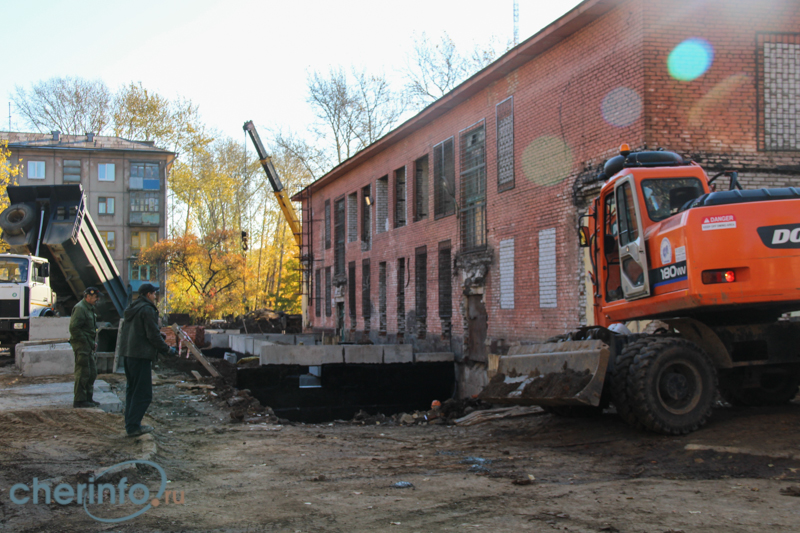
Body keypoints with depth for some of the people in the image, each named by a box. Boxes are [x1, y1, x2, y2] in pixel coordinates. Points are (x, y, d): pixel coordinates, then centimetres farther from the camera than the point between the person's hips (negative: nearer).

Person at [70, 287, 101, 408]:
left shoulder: (89, 308, 18)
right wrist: (87, 342, -19)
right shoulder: (80, 308, -14)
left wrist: (92, 343, 13)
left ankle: (88, 398, 20)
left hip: (88, 345, 10)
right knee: (83, 373, -7)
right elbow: (74, 328, -21)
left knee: (92, 373, 13)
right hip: (81, 345, -10)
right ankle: (79, 400, -2)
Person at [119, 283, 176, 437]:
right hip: (140, 355, -9)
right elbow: (153, 335, -15)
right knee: (143, 393, -5)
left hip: (127, 354, 10)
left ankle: (130, 424, 17)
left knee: (132, 390, 15)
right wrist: (167, 349, -4)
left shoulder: (131, 309, 16)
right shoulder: (147, 310, -12)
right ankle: (134, 426, -6)